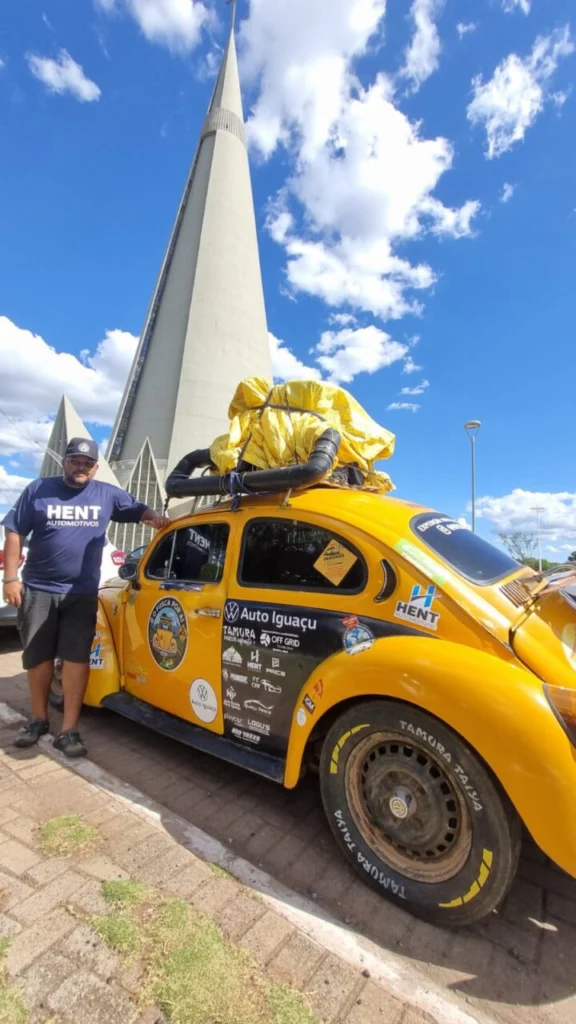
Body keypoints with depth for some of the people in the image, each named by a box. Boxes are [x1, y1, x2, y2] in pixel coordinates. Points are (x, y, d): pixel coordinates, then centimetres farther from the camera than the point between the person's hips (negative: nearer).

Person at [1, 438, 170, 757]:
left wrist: (154, 518, -9)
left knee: (76, 658, 0)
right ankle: (39, 719, 33)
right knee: (36, 657, 12)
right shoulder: (38, 490, 3)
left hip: (82, 594, -1)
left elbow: (138, 509, 15)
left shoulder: (108, 494, 4)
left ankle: (68, 730, 11)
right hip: (37, 590, 1)